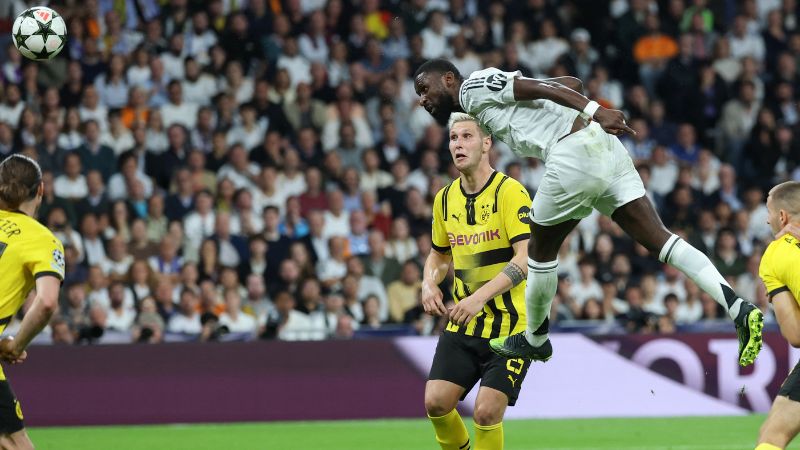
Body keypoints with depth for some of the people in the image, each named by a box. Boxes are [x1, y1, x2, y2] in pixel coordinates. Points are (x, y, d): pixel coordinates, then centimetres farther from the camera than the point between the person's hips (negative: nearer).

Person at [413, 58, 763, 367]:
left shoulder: (473, 87, 5)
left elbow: (542, 89, -9)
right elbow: (572, 83, 27)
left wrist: (594, 111, -19)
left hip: (574, 154, -8)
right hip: (603, 148, 8)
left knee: (541, 247, 13)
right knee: (657, 238, -1)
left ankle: (535, 340, 30)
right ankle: (739, 309, -15)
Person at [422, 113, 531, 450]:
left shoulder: (509, 192, -12)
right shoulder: (445, 198, 8)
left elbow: (526, 258, -20)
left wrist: (480, 297, -28)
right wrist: (429, 285, 3)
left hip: (509, 324, -6)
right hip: (462, 325, 6)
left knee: (487, 411, -14)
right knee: (436, 402, -6)